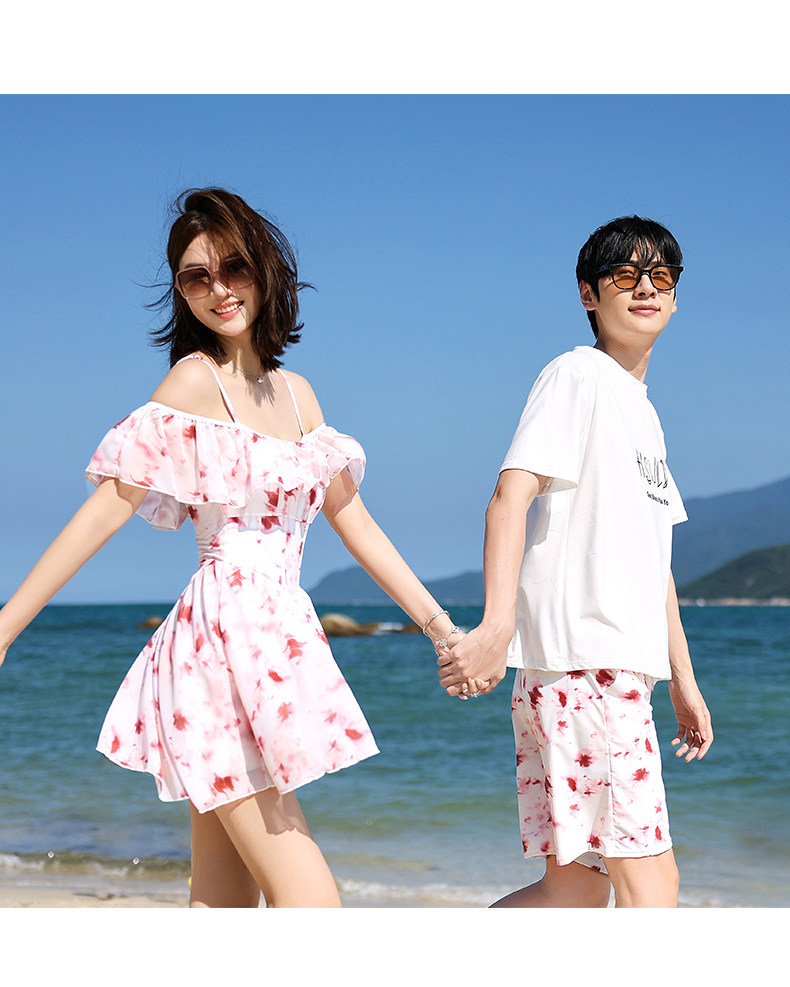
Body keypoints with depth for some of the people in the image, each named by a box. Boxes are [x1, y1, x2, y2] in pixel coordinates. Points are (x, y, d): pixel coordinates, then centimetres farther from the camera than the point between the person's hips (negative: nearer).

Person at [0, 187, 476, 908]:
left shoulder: (295, 392, 16)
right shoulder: (197, 378, -5)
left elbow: (355, 522, 21)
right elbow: (107, 508, -8)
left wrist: (442, 627, 20)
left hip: (280, 644, 7)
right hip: (225, 638, -7)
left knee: (226, 903, 6)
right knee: (309, 902, -11)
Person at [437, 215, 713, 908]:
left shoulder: (643, 409, 24)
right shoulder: (578, 375, -3)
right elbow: (513, 491, -16)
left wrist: (683, 679, 25)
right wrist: (498, 623, -29)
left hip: (623, 666, 9)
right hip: (581, 661, -9)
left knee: (577, 889, 6)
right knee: (651, 879, -9)